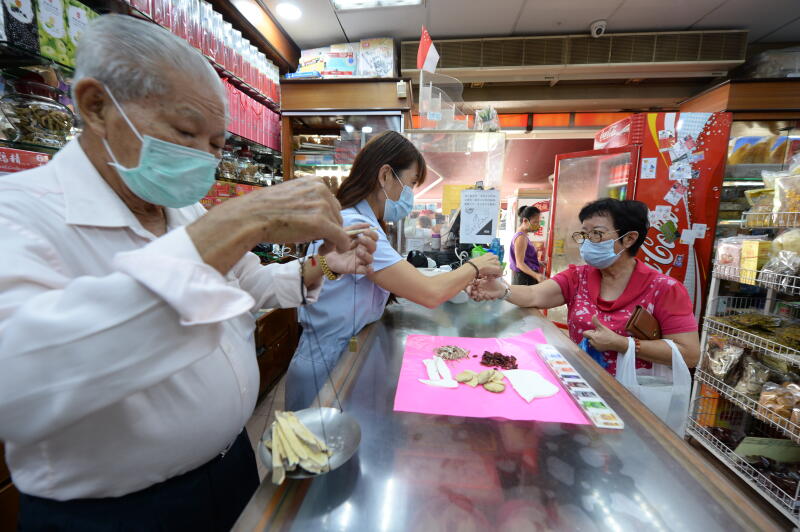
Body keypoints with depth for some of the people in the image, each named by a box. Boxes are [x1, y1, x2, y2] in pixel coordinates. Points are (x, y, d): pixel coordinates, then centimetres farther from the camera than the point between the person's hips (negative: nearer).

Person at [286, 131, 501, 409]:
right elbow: (429, 294, -27)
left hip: (347, 357, 9)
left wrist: (462, 283, -4)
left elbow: (409, 284, 6)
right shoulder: (354, 226, -26)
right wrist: (476, 266, -10)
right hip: (326, 369, -9)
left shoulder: (358, 221, 6)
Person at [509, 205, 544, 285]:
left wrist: (538, 263, 29)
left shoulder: (523, 236, 14)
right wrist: (536, 275, -32)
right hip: (524, 279, -10)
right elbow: (520, 263, -21)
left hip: (528, 278, 10)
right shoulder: (521, 237, -15)